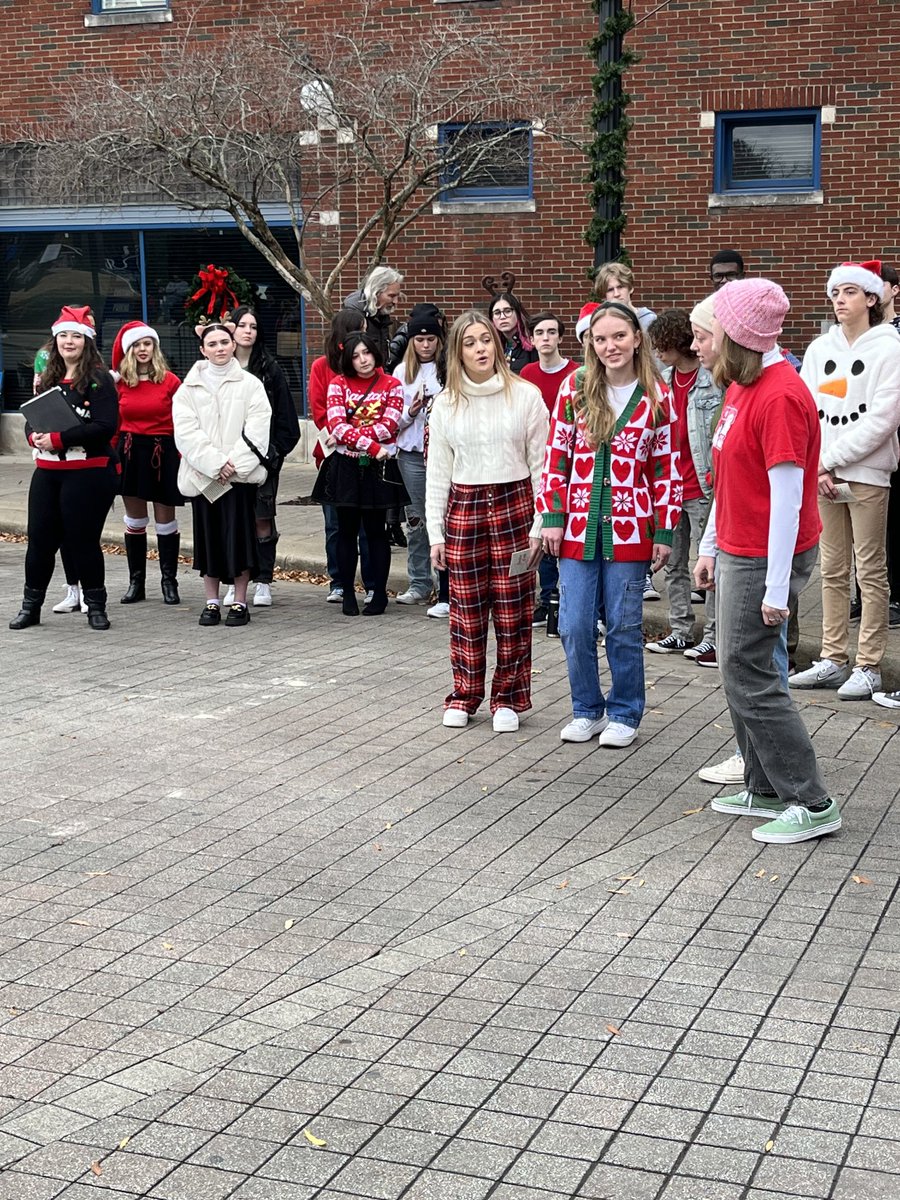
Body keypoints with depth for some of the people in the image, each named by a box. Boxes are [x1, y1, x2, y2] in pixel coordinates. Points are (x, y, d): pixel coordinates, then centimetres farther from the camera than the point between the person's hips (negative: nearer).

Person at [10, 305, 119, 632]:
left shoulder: (99, 379, -8)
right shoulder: (48, 379, 14)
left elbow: (106, 426, -18)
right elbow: (31, 420, 16)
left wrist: (59, 438, -21)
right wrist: (35, 436, -8)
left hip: (88, 473, -6)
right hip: (47, 473, 6)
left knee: (82, 540, 1)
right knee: (40, 538, 8)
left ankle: (96, 606, 16)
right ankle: (30, 605, 19)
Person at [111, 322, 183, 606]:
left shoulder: (170, 381, -3)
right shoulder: (119, 383, 4)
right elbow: (113, 423, 7)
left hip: (163, 452, -2)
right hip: (130, 452, 3)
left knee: (165, 520, 2)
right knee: (134, 519, 8)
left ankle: (169, 582, 11)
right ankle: (136, 582, 16)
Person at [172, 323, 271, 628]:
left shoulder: (250, 384, 3)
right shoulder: (189, 388, 6)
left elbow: (257, 429, -5)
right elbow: (186, 431, -4)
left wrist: (234, 463, -15)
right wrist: (215, 464, -14)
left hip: (241, 473, -1)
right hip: (203, 474, 2)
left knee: (239, 534, -1)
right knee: (208, 536, 5)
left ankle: (240, 602, 6)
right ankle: (212, 602, 13)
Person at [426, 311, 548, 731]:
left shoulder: (525, 395, -1)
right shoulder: (446, 403, 6)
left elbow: (541, 465, 0)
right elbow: (437, 472, 8)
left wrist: (539, 526, -5)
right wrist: (436, 532, 4)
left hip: (514, 506, -2)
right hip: (464, 507, 2)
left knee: (513, 610, 1)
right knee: (466, 610, 4)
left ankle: (508, 698, 14)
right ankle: (464, 696, 18)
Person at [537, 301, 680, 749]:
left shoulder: (657, 396, -1)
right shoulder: (575, 387, 1)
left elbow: (667, 469, 1)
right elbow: (556, 456, 3)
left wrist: (665, 532, -1)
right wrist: (552, 517, -1)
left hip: (629, 531, -1)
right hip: (578, 527, 1)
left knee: (624, 627, 5)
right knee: (575, 626, 4)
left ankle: (624, 713, 19)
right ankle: (586, 710, 20)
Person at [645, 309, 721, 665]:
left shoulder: (713, 380, -13)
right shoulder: (662, 381, 11)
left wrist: (714, 475, -17)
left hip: (701, 488, -8)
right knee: (673, 563, 13)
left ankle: (714, 637, 3)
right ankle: (680, 632, 22)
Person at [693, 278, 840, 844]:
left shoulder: (780, 397, -21)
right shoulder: (743, 386, 10)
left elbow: (787, 497, -23)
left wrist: (776, 588, -23)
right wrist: (710, 547, 19)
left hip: (765, 558, -10)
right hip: (738, 552, 10)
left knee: (749, 676, -6)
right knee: (744, 669, 14)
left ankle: (813, 804, 2)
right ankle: (766, 791, 25)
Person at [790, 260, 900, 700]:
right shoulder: (820, 348, 11)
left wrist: (831, 458, -12)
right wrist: (817, 466, -5)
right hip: (822, 474, 5)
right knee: (832, 569, 10)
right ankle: (832, 659, 18)